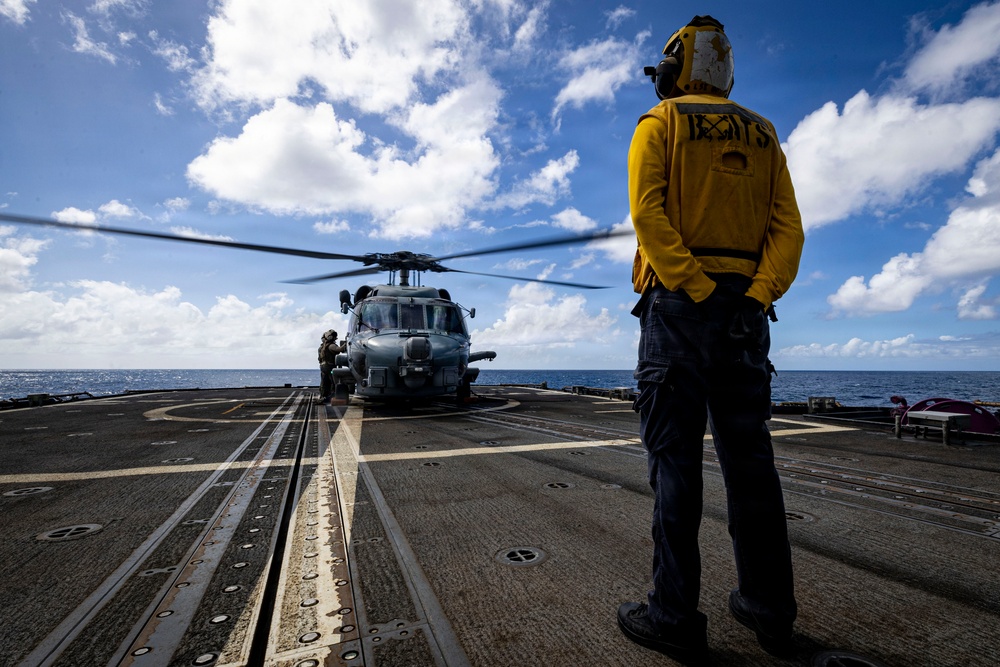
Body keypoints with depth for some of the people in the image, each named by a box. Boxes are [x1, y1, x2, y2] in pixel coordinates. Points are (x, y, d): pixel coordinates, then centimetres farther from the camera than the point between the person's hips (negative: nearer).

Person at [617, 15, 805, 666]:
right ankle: (770, 608, 21)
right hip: (746, 312, 6)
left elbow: (648, 211, -11)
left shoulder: (659, 123, 6)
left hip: (679, 304, -5)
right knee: (749, 455, 10)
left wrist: (695, 290, -13)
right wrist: (757, 294, -2)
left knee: (676, 457, -3)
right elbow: (788, 227, 8)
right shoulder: (762, 135, 21)